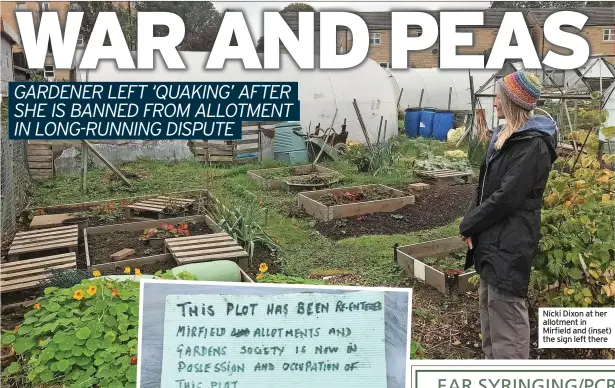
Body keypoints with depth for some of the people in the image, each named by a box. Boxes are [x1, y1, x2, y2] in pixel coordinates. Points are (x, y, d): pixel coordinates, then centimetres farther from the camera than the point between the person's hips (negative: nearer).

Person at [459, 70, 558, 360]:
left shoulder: (533, 144, -16)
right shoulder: (506, 137, 14)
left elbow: (507, 196, -22)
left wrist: (469, 224, -12)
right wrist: (472, 222, 1)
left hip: (510, 243, -10)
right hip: (492, 238, 10)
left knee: (505, 309, -4)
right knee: (489, 304, 18)